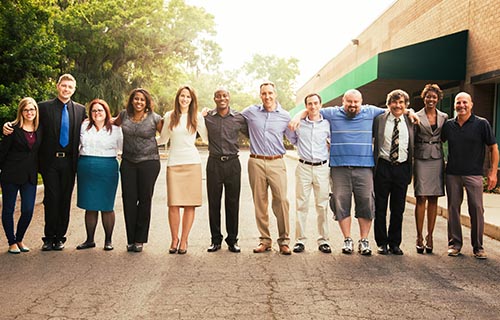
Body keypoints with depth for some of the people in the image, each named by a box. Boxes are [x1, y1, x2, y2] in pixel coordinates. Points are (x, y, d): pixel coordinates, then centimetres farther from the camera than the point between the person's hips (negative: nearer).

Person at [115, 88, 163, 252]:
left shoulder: (154, 118, -2)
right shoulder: (124, 115, 7)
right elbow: (115, 122, 28)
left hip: (149, 162, -3)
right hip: (128, 163, 3)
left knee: (145, 200, 2)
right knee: (129, 200, 1)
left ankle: (140, 240, 12)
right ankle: (131, 239, 11)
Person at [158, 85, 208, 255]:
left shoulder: (197, 117, 8)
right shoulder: (169, 116, 10)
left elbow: (206, 137, 14)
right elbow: (163, 139, 20)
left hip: (192, 163, 0)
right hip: (174, 163, 0)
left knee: (190, 204, -2)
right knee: (173, 204, -5)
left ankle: (184, 240, 8)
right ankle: (174, 239, 9)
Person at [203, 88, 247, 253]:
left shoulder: (239, 118, 3)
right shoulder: (207, 117, 3)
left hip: (232, 163, 0)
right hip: (214, 163, 0)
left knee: (233, 203, 5)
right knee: (213, 202, 5)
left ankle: (232, 240, 16)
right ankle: (216, 239, 16)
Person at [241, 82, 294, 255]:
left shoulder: (285, 116, 9)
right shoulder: (251, 111, 8)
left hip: (276, 163, -1)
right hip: (256, 162, 1)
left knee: (282, 200, -9)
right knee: (259, 202, 3)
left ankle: (284, 241, 0)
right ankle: (265, 240, 12)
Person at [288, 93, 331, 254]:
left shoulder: (327, 124, 5)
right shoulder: (299, 124, 5)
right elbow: (293, 141, 22)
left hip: (322, 168, 0)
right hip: (303, 167, 0)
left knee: (322, 205, 3)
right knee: (301, 205, 0)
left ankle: (323, 240, 10)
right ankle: (300, 240, 5)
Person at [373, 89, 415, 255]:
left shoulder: (410, 122, 7)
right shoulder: (379, 120, 2)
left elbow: (413, 148, 11)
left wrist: (410, 170, 6)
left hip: (402, 167, 1)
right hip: (383, 166, -1)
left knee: (398, 208, 7)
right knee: (380, 207, 4)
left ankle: (395, 243, 19)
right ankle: (382, 242, 16)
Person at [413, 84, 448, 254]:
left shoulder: (444, 117, 10)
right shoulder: (416, 117, 2)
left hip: (437, 160, 3)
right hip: (421, 159, -2)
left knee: (433, 199, 4)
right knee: (421, 199, -4)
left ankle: (429, 236, 11)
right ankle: (419, 237, 2)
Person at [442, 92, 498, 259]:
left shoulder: (481, 124, -2)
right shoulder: (448, 125, 6)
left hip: (474, 174, -3)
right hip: (452, 174, 3)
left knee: (477, 209, -4)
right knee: (453, 208, 6)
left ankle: (478, 247, 6)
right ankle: (454, 243, 17)